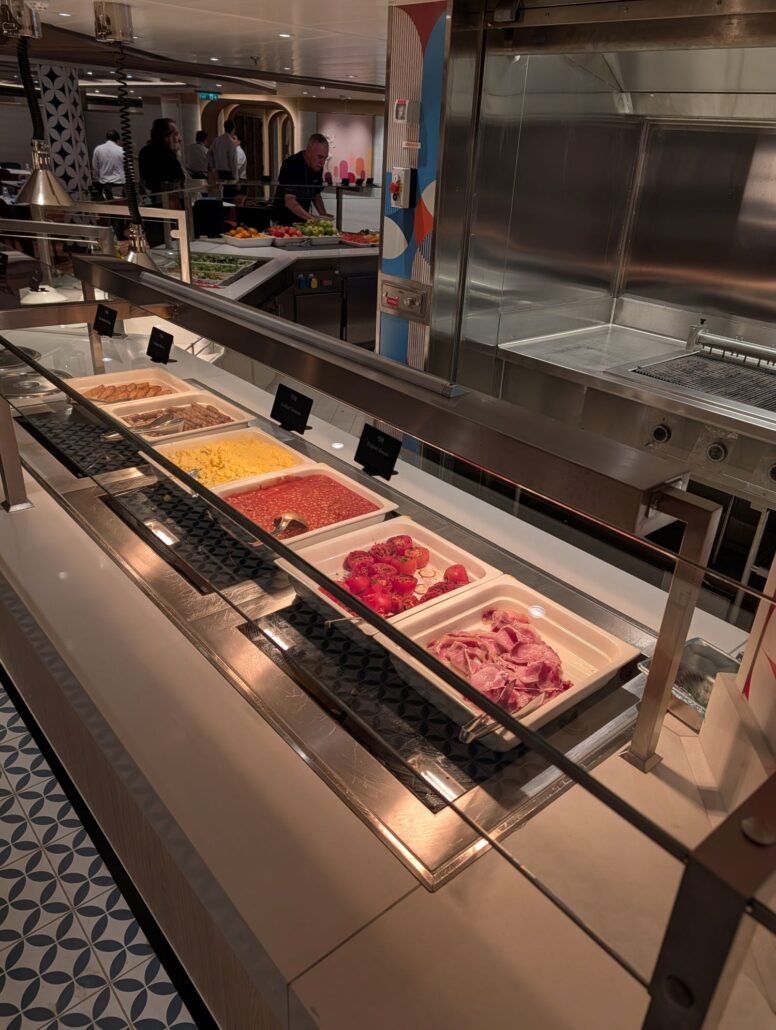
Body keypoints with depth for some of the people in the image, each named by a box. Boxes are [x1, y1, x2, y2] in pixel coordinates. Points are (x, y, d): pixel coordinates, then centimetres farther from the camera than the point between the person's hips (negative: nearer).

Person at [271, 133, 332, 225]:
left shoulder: (318, 167, 1)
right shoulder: (291, 165, -20)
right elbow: (289, 201, -28)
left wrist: (324, 215, -6)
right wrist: (311, 217, -38)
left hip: (303, 220, 6)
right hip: (283, 222, -6)